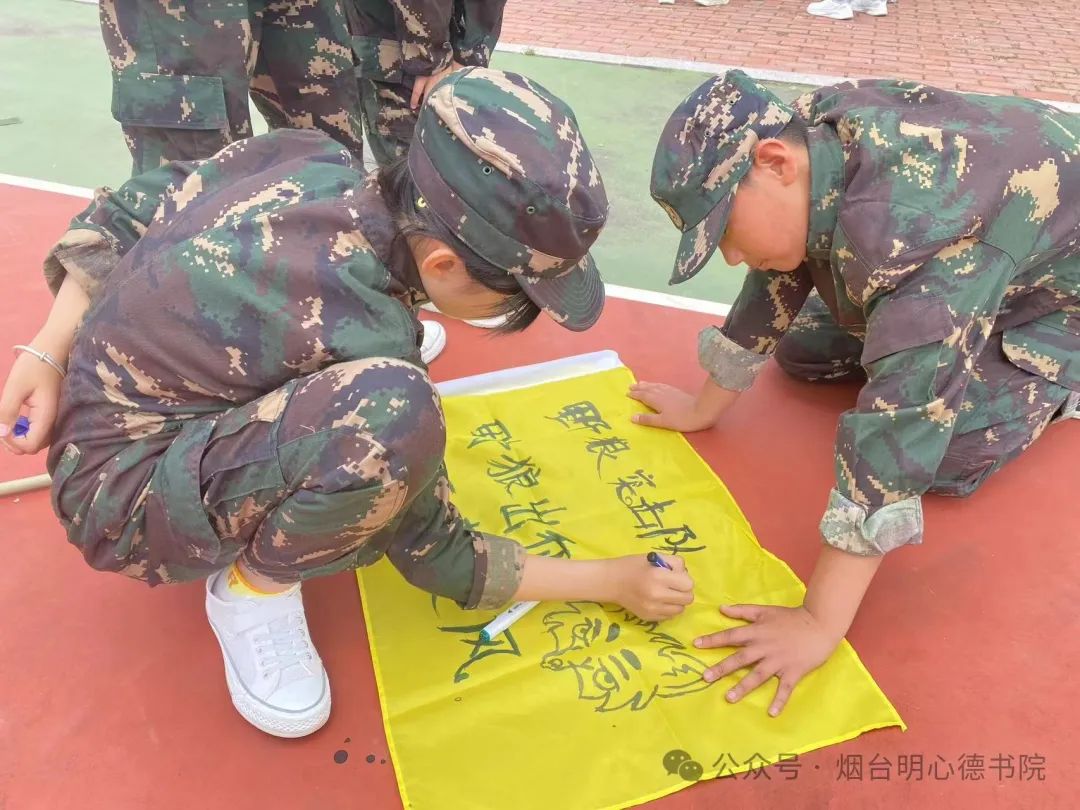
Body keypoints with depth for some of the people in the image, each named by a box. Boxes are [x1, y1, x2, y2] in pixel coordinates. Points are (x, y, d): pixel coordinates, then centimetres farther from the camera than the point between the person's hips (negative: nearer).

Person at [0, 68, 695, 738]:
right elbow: (434, 553, -17)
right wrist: (610, 581, -9)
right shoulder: (358, 327, -31)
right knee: (391, 413, -37)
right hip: (123, 492, -7)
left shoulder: (309, 155, -14)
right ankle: (255, 585, -8)